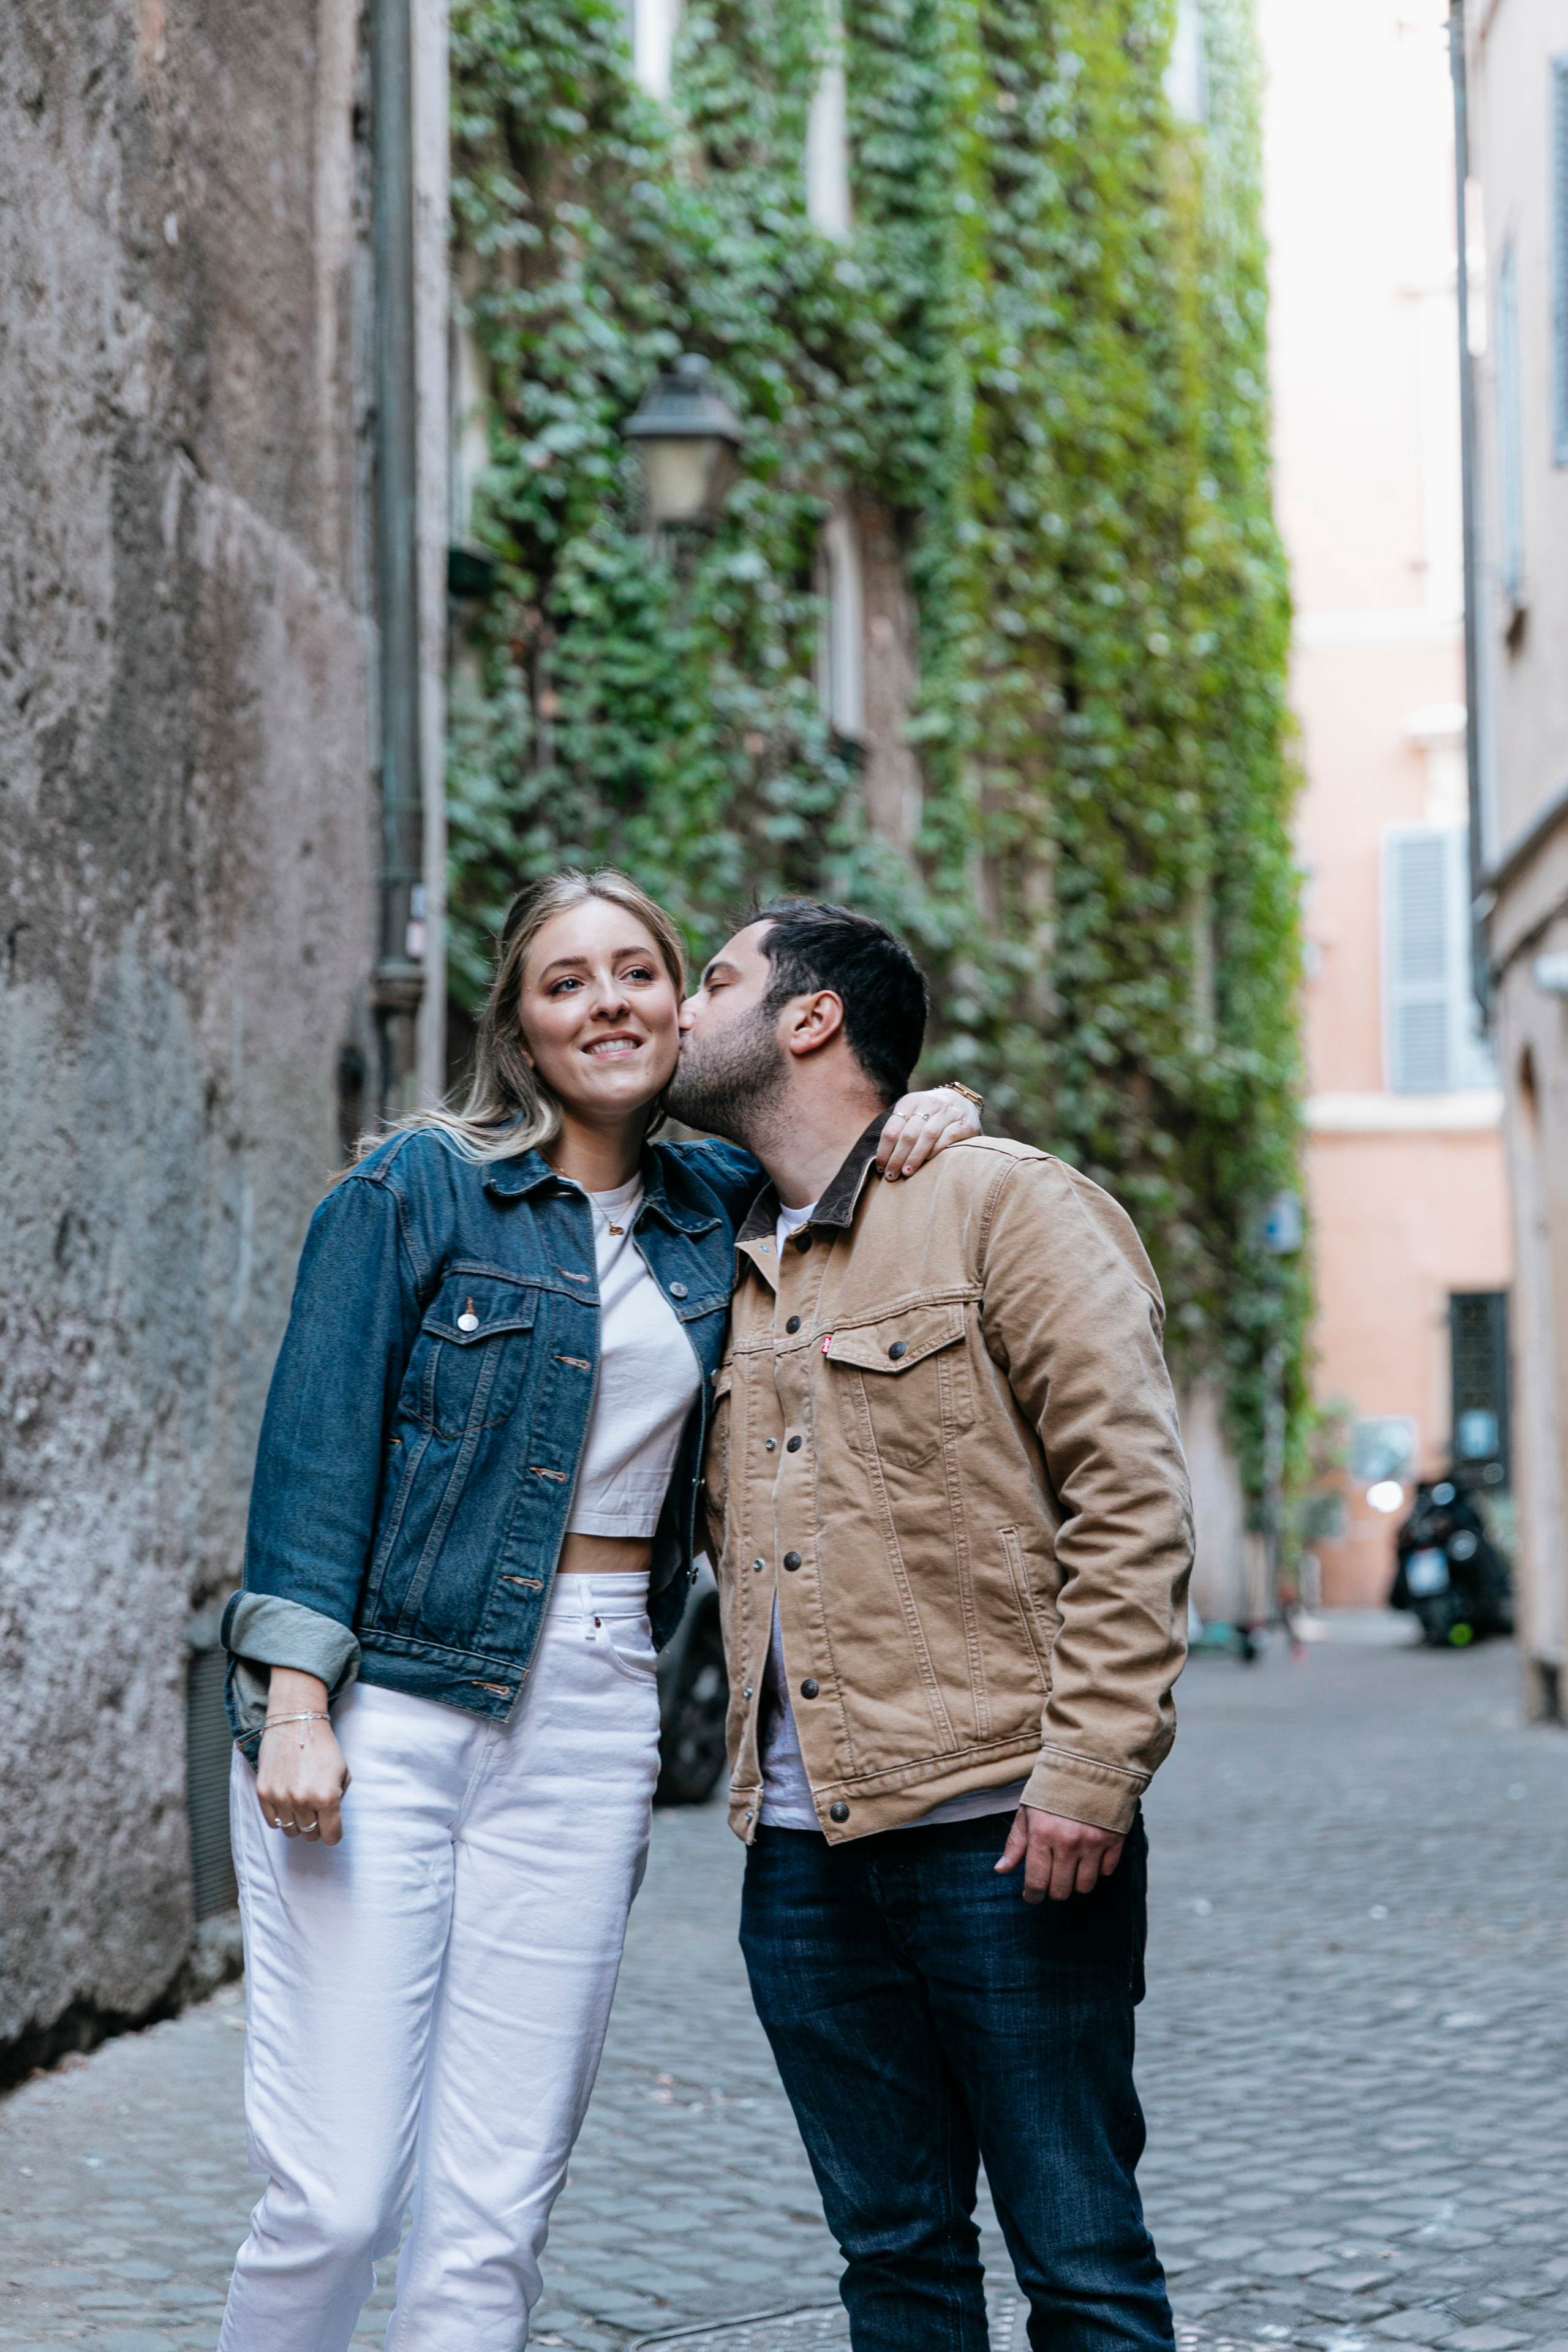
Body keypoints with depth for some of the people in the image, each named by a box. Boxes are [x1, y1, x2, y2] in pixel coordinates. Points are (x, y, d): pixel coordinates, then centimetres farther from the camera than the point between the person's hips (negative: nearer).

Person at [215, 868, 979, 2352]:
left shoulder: (715, 1209, 13)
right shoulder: (419, 1190, 0)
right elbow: (317, 1442, -4)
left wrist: (930, 1115, 7)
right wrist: (293, 1704, -13)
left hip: (591, 1724, 4)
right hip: (388, 1699, -4)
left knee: (494, 2219, 3)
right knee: (333, 2200, -9)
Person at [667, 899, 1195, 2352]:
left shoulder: (1001, 1204, -3)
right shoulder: (731, 1268, 18)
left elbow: (1130, 1494, -10)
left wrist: (1089, 1768, -17)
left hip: (996, 1833, -6)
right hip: (801, 1850, 7)